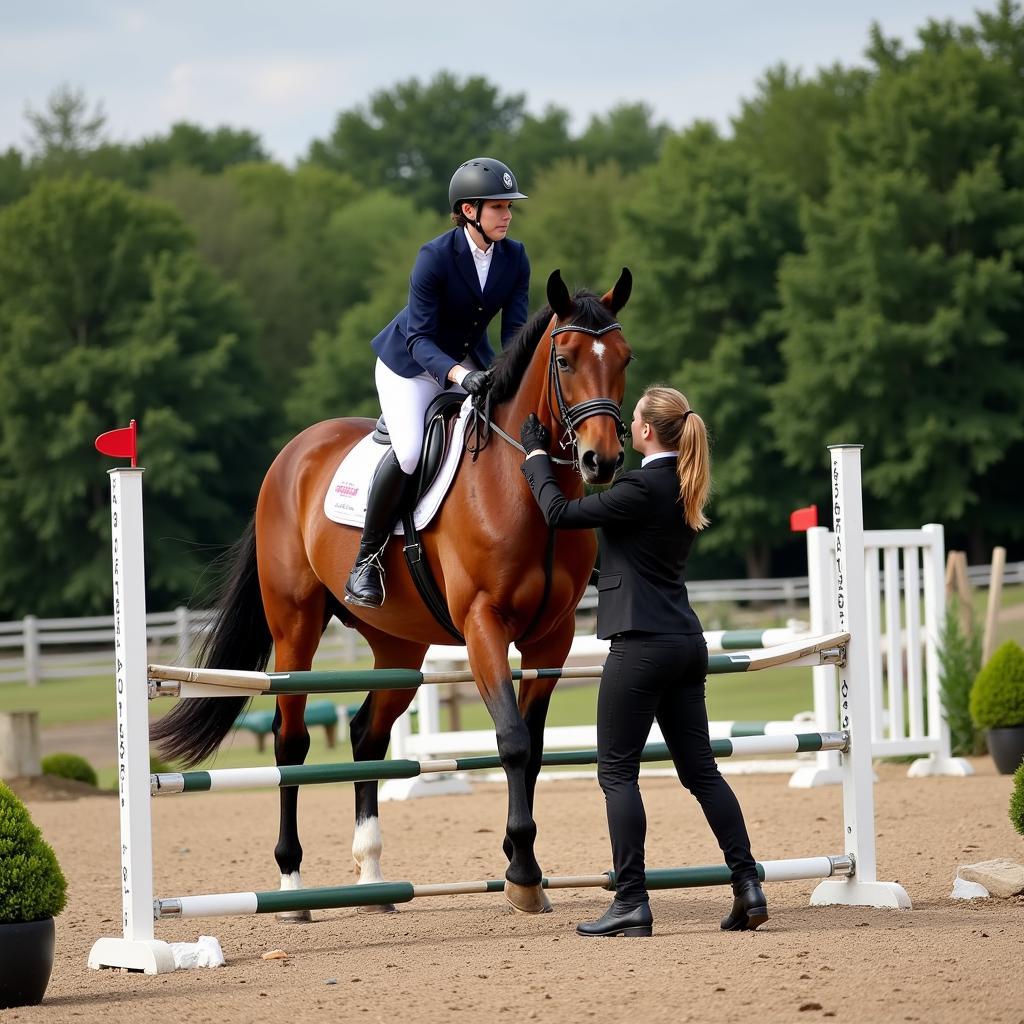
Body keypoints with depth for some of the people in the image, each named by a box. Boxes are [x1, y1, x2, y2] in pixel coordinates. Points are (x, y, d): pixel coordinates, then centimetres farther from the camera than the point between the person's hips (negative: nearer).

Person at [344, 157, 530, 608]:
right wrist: (458, 374, -46)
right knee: (409, 451, -28)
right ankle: (365, 562, -15)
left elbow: (515, 330, -10)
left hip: (472, 363, 6)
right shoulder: (435, 257, -26)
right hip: (413, 365, -6)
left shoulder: (515, 257, -10)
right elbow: (420, 339, -28)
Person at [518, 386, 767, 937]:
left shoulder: (641, 488, -16)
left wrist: (537, 456, 4)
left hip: (642, 644, -9)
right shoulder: (683, 489, 10)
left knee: (617, 771, -1)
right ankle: (748, 886, 6)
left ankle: (631, 902, -4)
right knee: (700, 768, 11)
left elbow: (560, 513, -11)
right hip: (686, 640, 9)